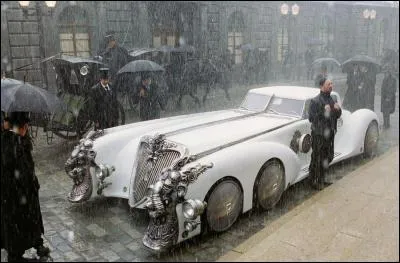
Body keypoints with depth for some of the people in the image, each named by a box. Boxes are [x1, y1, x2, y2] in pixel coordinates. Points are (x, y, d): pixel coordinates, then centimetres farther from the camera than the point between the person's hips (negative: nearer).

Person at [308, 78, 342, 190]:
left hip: (330, 133, 8)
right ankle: (314, 181, 13)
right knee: (317, 158, 0)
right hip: (319, 134, -7)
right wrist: (323, 111, -26)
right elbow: (311, 118, -17)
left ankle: (322, 178, 34)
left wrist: (338, 110, -6)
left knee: (328, 157, 16)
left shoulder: (331, 100, 10)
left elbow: (337, 116, 16)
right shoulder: (315, 101, -13)